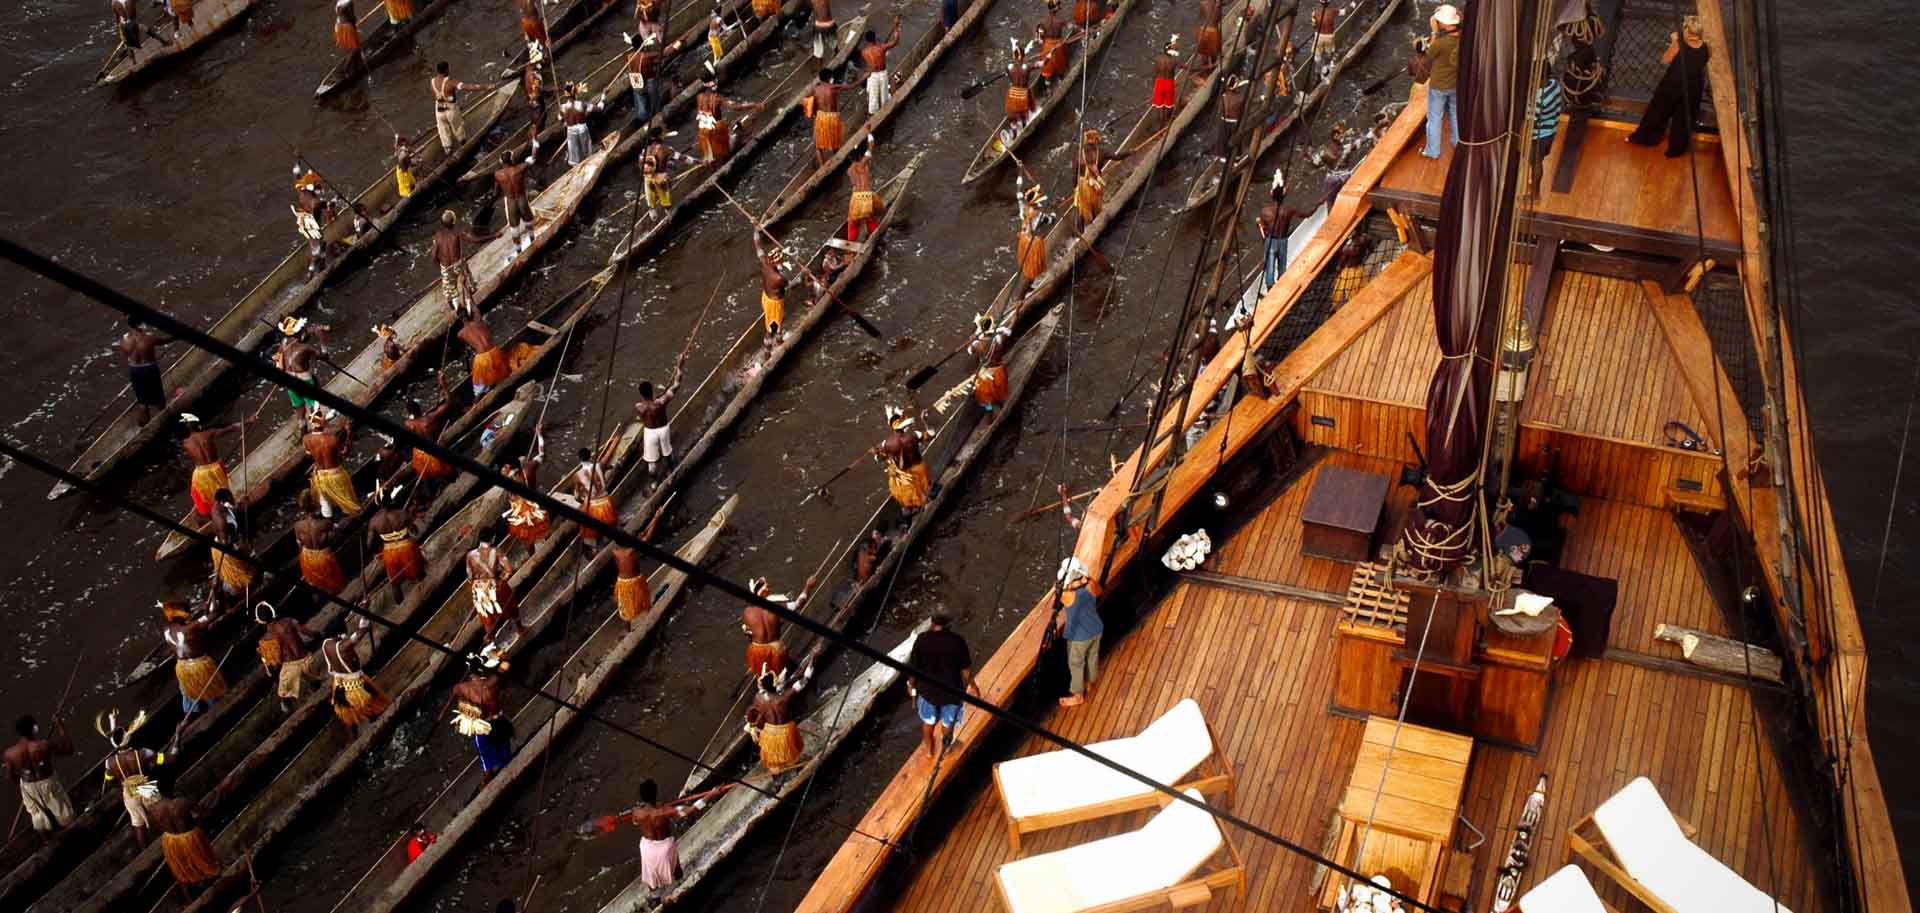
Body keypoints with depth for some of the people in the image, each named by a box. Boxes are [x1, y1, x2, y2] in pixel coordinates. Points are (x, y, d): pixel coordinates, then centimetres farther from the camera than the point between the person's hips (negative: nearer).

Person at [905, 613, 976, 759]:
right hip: (951, 689, -2)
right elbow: (966, 668, -10)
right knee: (948, 720, 30)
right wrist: (971, 684, 8)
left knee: (928, 720, 29)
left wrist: (911, 683, 10)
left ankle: (929, 749, 46)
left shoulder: (922, 640, -17)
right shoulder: (957, 641, -19)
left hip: (927, 688, 2)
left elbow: (914, 666, -8)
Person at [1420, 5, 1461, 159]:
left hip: (1438, 86, -5)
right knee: (1455, 114, 26)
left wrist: (1434, 32, -14)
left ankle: (1432, 151, 25)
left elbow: (1429, 55, -12)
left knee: (1434, 119, 13)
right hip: (1456, 84, 5)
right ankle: (1457, 142, 44)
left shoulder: (1440, 43, -33)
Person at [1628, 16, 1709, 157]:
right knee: (1683, 119, 19)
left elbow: (1665, 60, -8)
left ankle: (1644, 137, 39)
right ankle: (1676, 149, 31)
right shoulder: (1707, 49, -14)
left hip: (1672, 86, -2)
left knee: (1658, 112, 21)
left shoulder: (1678, 45, -23)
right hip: (1692, 89, 2)